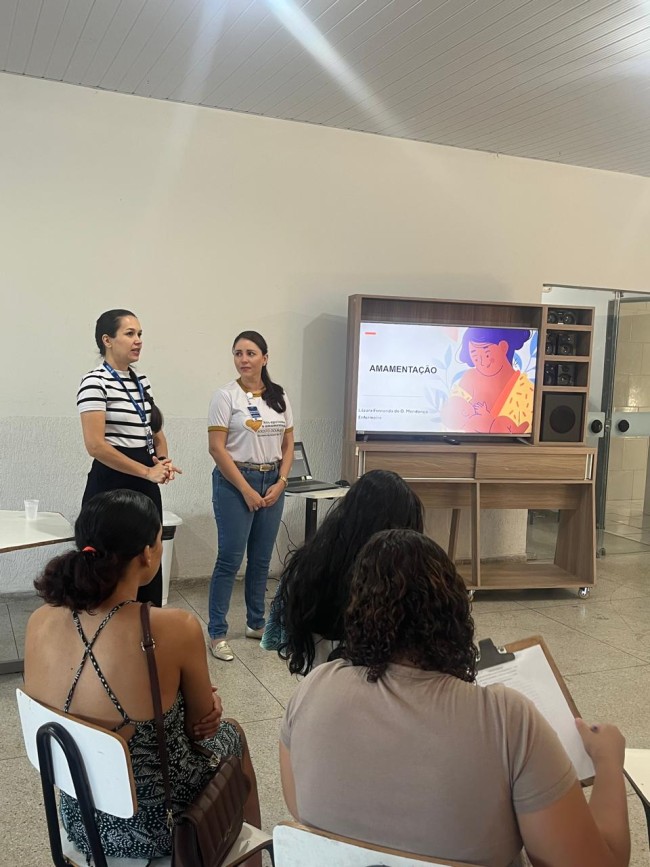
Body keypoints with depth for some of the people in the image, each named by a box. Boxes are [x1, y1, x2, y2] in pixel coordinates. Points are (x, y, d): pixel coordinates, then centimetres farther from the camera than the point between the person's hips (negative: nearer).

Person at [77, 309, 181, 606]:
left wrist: (163, 460, 1)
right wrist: (147, 471, -18)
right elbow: (95, 445, -20)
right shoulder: (95, 382, -12)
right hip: (111, 487, -7)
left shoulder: (142, 381, 12)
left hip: (145, 487, 7)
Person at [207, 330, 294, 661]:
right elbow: (217, 449, -11)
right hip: (235, 482, -5)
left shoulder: (279, 396, 8)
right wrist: (246, 490, -13)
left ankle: (255, 624, 28)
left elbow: (288, 445, 11)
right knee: (230, 559, -4)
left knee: (261, 558, 12)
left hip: (272, 483, 5)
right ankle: (217, 633, 7)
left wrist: (280, 483, -3)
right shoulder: (226, 396, -6)